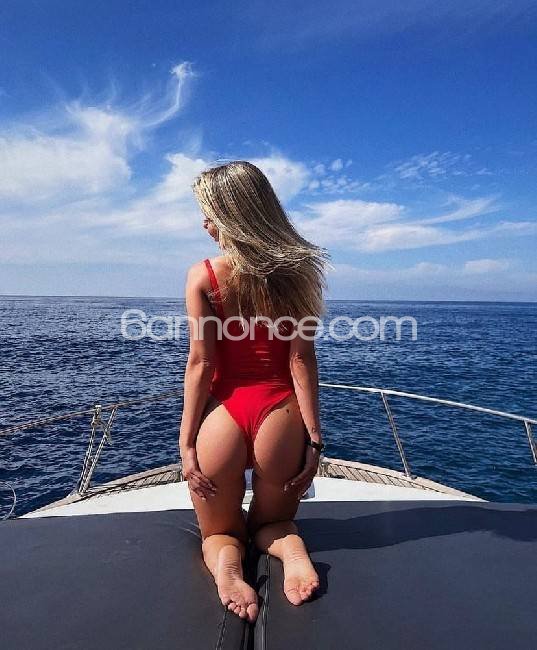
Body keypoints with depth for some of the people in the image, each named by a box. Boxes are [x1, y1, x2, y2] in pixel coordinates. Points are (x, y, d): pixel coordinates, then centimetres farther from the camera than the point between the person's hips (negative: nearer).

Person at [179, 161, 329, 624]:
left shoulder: (202, 276, -7)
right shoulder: (298, 270, -3)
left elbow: (201, 364, -8)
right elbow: (302, 360, -5)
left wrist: (186, 443, 0)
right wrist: (315, 438, -1)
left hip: (223, 413, -1)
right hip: (279, 413, 2)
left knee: (220, 531, 24)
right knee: (272, 521, 29)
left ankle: (226, 567, -10)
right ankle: (291, 548, -5)